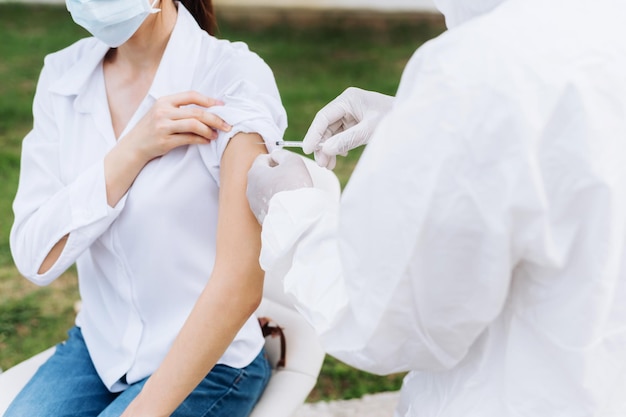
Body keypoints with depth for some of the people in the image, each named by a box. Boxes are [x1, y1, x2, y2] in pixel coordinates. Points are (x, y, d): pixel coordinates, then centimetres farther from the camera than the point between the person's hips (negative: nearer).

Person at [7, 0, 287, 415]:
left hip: (208, 364, -4)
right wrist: (132, 151, -21)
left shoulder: (233, 78, -18)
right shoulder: (63, 75, -3)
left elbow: (241, 285, -23)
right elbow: (35, 258, -10)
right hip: (98, 347, 4)